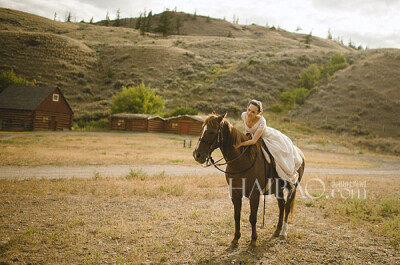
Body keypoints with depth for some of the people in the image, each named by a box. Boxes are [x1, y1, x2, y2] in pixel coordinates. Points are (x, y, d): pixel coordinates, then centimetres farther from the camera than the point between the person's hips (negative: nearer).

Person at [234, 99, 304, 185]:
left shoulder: (261, 121, -41)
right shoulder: (244, 115, -25)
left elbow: (254, 141, -41)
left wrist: (239, 144, -46)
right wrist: (246, 133, -8)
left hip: (270, 137, -5)